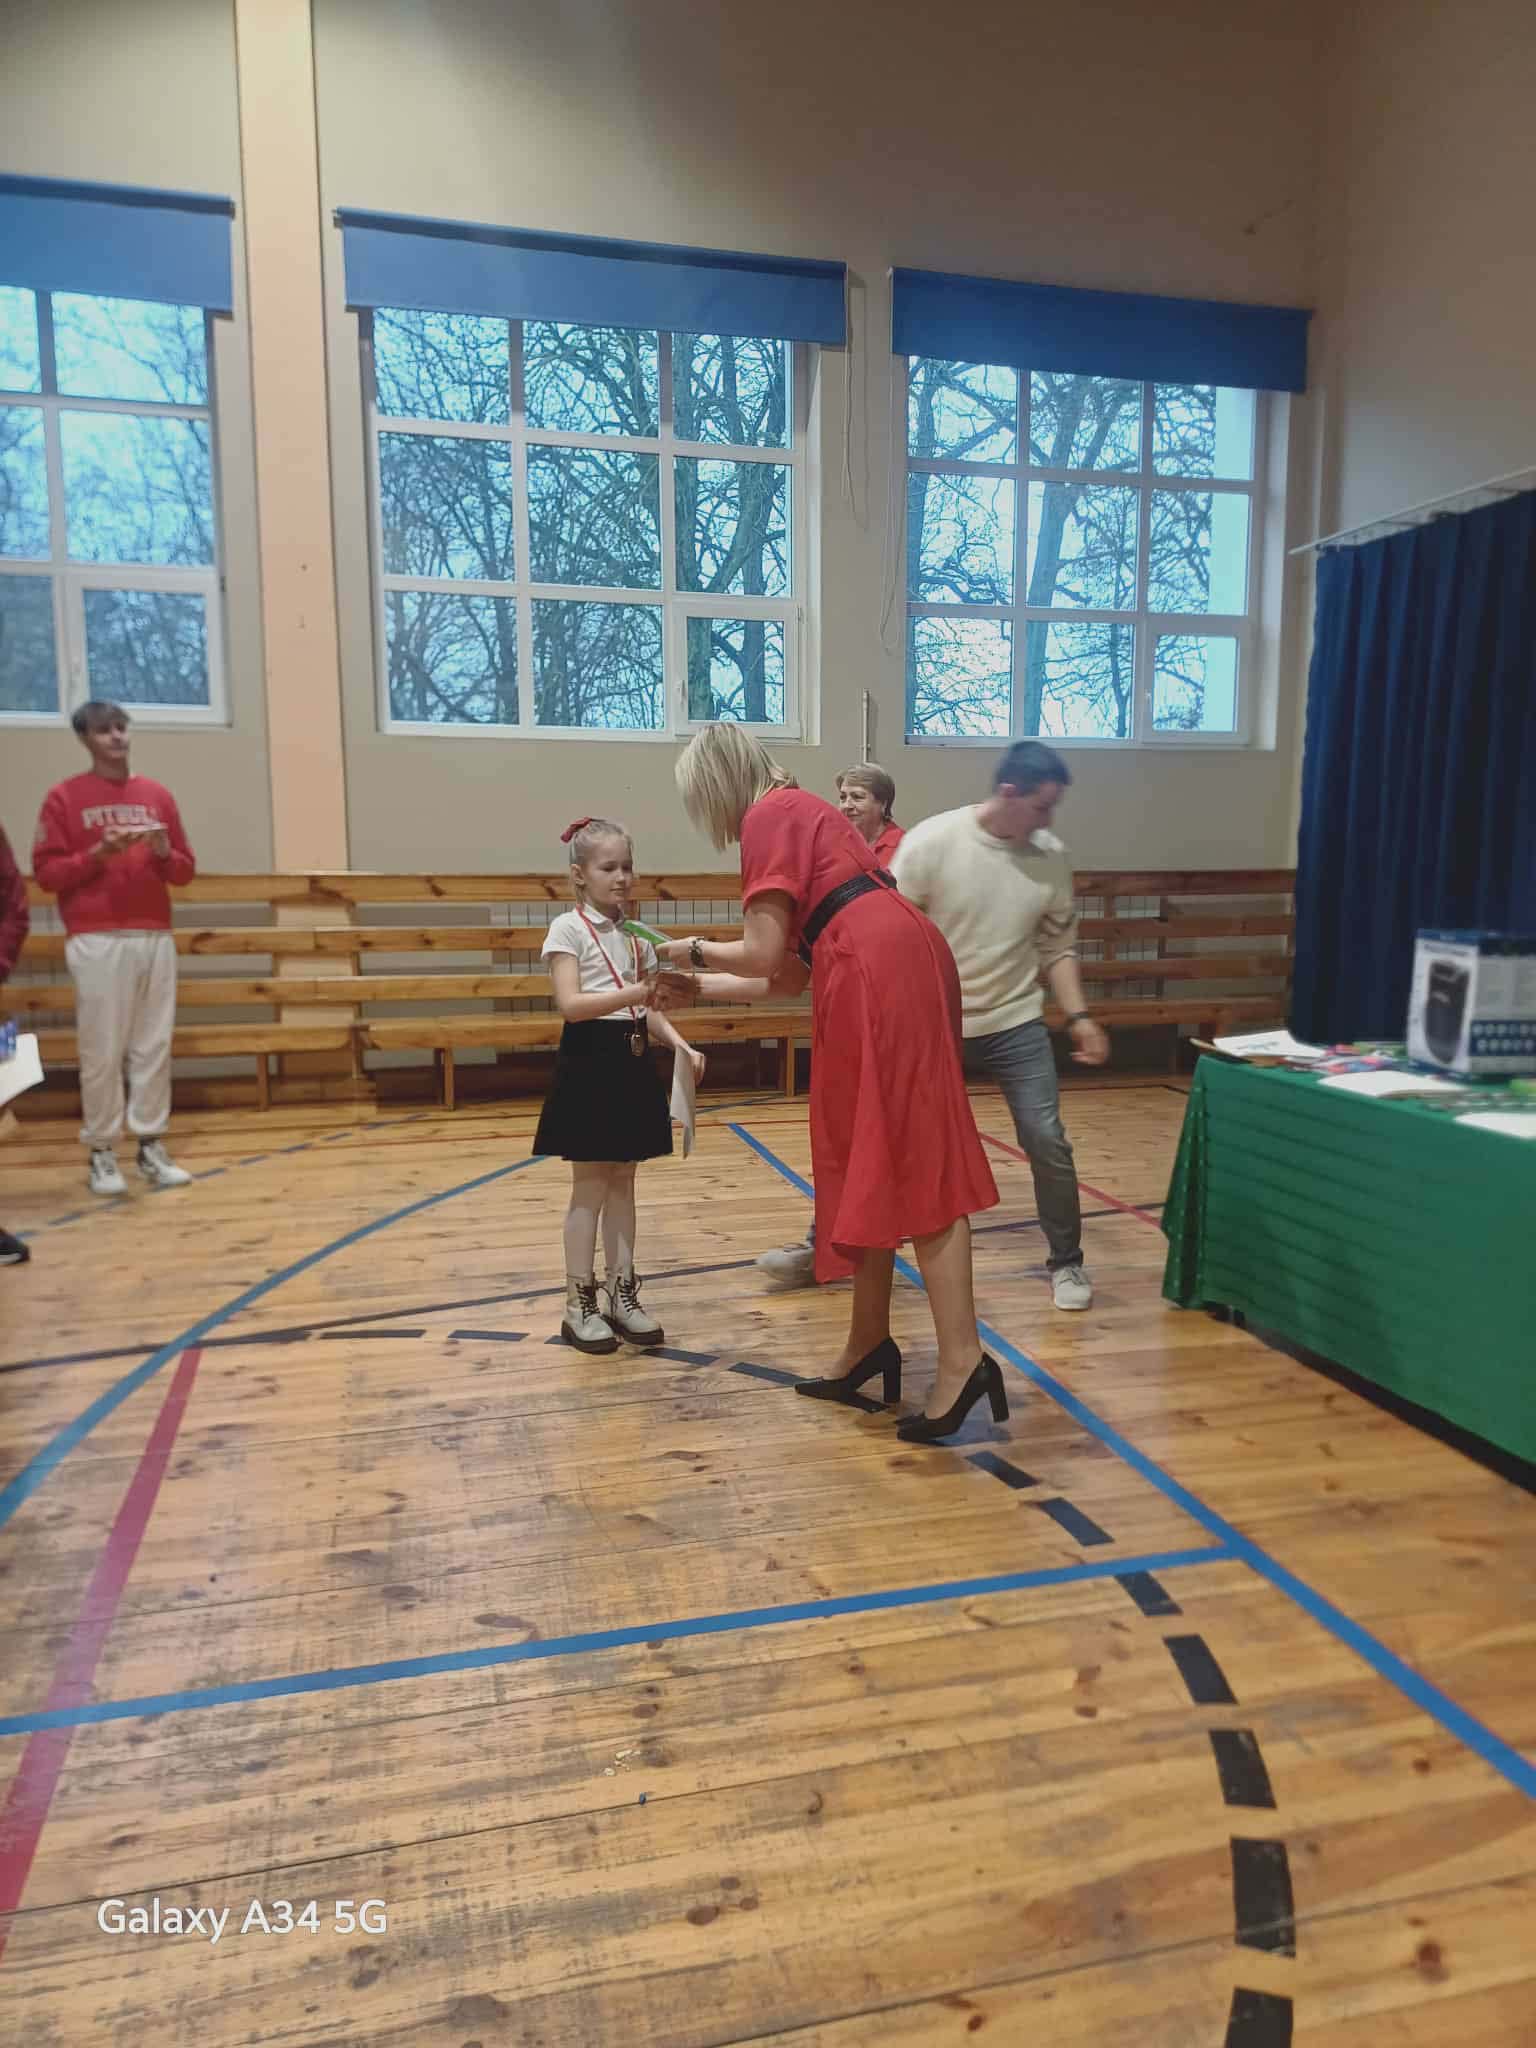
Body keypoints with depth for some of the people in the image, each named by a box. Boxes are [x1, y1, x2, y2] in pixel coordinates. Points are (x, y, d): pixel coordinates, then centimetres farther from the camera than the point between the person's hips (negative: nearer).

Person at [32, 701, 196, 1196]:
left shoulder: (157, 795, 14)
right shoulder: (64, 797, 4)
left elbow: (185, 871, 15)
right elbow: (47, 873, -1)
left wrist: (164, 852, -6)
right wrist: (99, 853, -14)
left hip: (156, 938, 4)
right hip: (97, 942, -3)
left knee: (154, 1045, 2)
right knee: (102, 1050, -4)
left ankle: (152, 1146, 8)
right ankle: (101, 1154, 3)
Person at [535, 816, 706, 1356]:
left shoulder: (636, 934, 12)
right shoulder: (568, 929, -7)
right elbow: (570, 1005, -19)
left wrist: (683, 1048, -2)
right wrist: (631, 994, -31)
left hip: (632, 1063, 6)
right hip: (590, 1063, -6)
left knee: (622, 1184, 12)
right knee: (590, 1187, 0)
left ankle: (622, 1296, 21)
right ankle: (580, 1305, 11)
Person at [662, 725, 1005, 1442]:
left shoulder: (768, 816, -2)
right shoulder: (799, 811, 26)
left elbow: (762, 955, -8)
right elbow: (786, 971, 25)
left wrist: (694, 950, 11)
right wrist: (700, 985, 32)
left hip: (881, 975, -10)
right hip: (886, 972, 10)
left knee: (911, 1164, -9)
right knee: (874, 1163, 13)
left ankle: (963, 1360, -7)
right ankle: (869, 1343, 22)